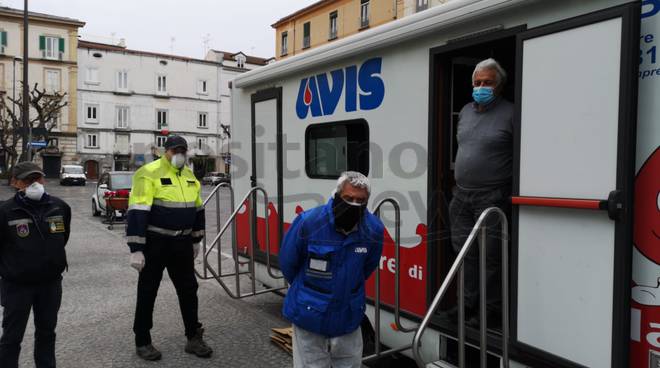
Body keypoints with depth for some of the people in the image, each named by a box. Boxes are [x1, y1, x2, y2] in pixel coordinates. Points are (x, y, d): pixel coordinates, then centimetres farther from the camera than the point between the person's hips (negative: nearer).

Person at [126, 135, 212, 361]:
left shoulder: (189, 176, 9)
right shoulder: (149, 174, -13)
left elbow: (197, 209, 18)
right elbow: (137, 213, -18)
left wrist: (196, 240, 19)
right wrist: (136, 249, -21)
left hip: (182, 244, 6)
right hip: (155, 243, -6)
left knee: (189, 289, 11)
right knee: (147, 293, 7)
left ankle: (194, 338, 24)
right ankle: (142, 342, 24)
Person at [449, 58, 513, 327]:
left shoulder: (510, 113, -7)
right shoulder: (466, 111, 15)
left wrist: (513, 193, -13)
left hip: (492, 198, -7)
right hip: (462, 196, 7)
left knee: (491, 257, -1)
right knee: (466, 252, 13)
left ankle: (492, 310, 12)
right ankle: (470, 303, 26)